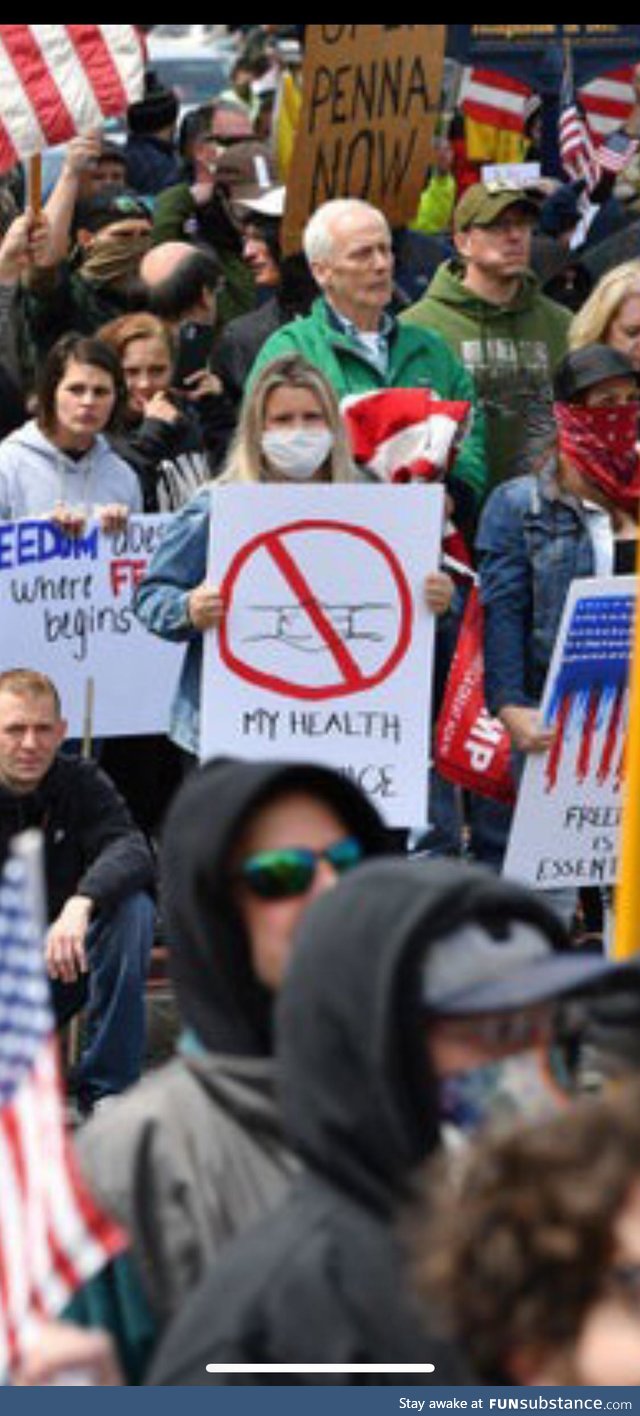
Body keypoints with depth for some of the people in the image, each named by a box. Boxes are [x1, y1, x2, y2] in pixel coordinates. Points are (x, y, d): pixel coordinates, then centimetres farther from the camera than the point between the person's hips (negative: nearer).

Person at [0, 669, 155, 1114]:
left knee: (132, 906, -29)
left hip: (69, 958, 1)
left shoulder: (81, 782, -7)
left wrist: (80, 903, -46)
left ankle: (108, 1086, -21)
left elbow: (131, 850, -26)